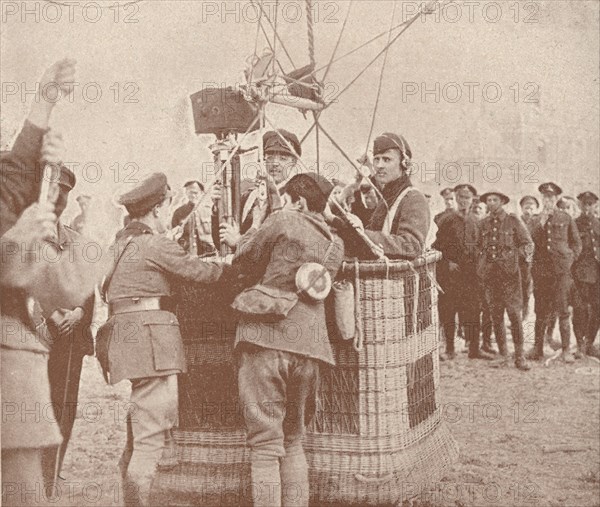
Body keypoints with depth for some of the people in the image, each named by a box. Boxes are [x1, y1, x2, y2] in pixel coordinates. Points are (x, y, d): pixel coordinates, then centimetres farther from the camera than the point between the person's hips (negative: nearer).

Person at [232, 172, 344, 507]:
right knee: (293, 441, 18)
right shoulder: (336, 245, 15)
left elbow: (243, 260, 5)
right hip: (308, 345, 6)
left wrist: (255, 226, 23)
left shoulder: (283, 223, -3)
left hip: (266, 339, -6)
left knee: (266, 443, -2)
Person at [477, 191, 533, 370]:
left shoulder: (513, 221, 3)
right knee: (496, 315, 5)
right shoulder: (483, 224, 13)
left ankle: (519, 356, -4)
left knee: (515, 314, -7)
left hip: (509, 272, -3)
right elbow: (479, 247, 20)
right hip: (488, 273, 3)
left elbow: (528, 243, 4)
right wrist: (479, 270, 10)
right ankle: (502, 353, 16)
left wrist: (526, 253, -17)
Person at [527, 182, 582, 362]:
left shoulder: (566, 218, 8)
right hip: (541, 270, 2)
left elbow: (577, 243, 13)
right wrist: (541, 223, -7)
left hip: (561, 271, -2)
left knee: (563, 311, -6)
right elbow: (531, 242, 2)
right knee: (541, 311, 4)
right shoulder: (537, 220, 13)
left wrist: (569, 260, 1)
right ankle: (538, 349, 10)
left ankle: (566, 350, -2)